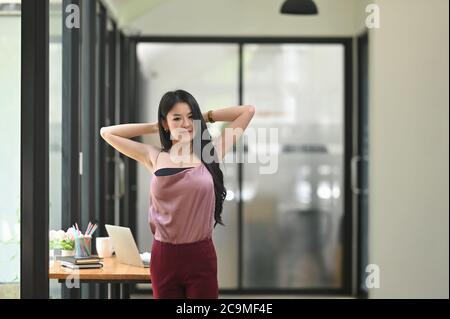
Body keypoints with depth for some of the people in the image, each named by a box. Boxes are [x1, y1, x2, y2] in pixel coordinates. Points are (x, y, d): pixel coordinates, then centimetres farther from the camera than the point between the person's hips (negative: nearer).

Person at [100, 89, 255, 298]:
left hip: (201, 257, -1)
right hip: (164, 257, 1)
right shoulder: (154, 157, 5)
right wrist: (153, 127, 11)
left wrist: (205, 117, 9)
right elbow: (107, 132, 11)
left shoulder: (210, 153, 1)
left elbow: (248, 111, 3)